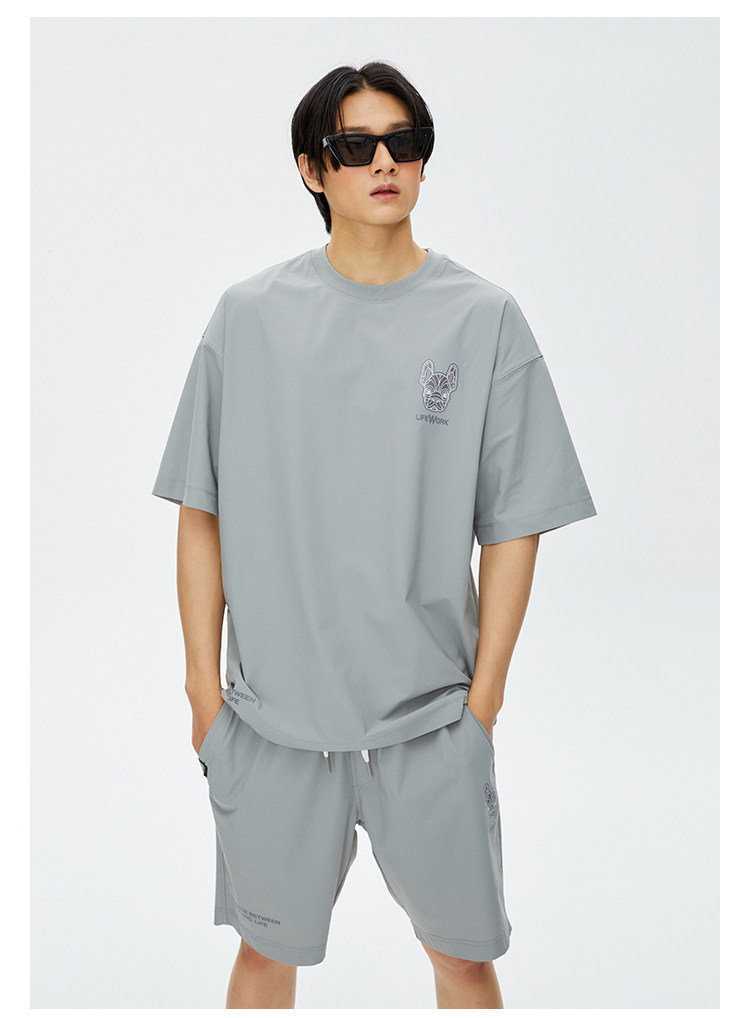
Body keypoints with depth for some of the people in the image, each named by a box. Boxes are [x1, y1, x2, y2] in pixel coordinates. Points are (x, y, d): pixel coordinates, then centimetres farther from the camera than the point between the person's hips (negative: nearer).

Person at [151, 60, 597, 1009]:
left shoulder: (483, 317, -2)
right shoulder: (249, 315, 1)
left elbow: (512, 526, -1)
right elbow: (203, 513, 3)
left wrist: (483, 697, -3)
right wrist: (204, 683, 2)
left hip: (432, 717, 0)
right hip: (271, 712, 1)